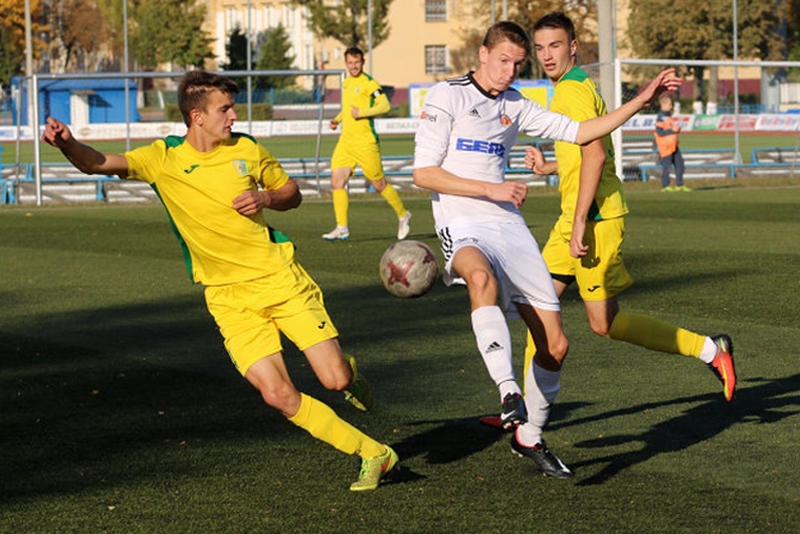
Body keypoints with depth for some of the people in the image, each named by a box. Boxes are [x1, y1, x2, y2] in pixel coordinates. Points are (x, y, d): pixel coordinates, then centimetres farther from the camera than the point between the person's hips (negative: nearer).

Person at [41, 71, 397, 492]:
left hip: (280, 278, 1)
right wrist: (67, 143, -37)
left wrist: (265, 197, -7)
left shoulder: (246, 150, 2)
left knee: (336, 380, -7)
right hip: (228, 296, -1)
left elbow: (292, 193, 16)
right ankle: (371, 454, 2)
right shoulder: (163, 160, -4)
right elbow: (96, 163, -16)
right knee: (278, 395, -13)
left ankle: (349, 373, 33)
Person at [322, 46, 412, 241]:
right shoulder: (347, 83, 16)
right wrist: (337, 119, 13)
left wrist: (362, 112, -22)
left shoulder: (368, 83, -9)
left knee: (379, 184, 2)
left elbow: (385, 105, -16)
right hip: (345, 141, 7)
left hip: (366, 142, -7)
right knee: (337, 182, -5)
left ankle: (403, 215, 23)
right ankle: (342, 228, -3)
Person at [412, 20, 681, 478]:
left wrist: (640, 101, 14)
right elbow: (424, 173, -6)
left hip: (510, 226, 6)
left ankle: (529, 437, 20)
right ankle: (509, 393, -51)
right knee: (482, 277, -43)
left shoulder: (515, 106, 16)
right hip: (463, 227, -6)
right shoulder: (446, 96, -1)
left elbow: (578, 132, 21)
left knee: (555, 345, 0)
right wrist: (492, 189, -13)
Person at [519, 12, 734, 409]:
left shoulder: (573, 90, -14)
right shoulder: (573, 87, 17)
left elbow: (595, 155, -24)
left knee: (604, 323, -6)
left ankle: (709, 349, 1)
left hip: (595, 218, -10)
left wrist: (580, 224, -25)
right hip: (574, 217, 10)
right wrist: (547, 167, 16)